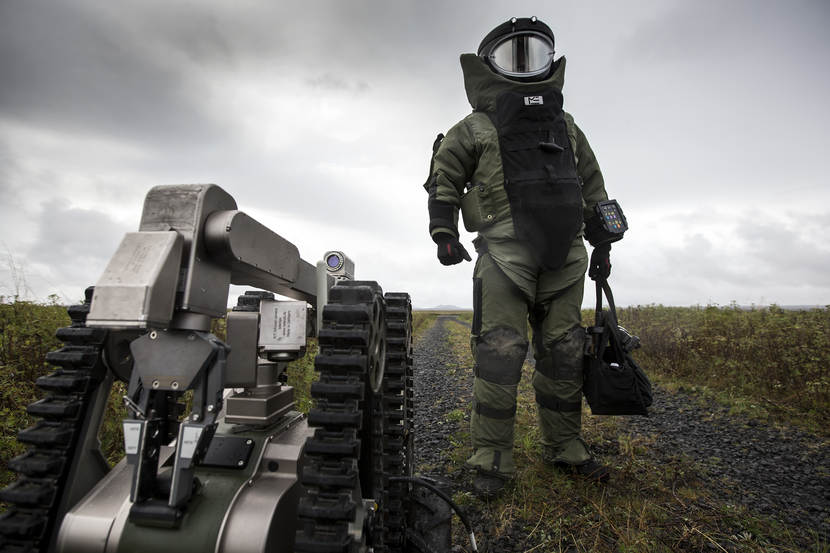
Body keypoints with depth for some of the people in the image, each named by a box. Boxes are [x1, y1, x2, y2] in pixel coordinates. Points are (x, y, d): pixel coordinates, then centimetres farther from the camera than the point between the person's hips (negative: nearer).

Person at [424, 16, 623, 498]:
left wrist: (602, 245, 20)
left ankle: (564, 448, 23)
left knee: (564, 353, 8)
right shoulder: (476, 128, 11)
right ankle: (492, 460, 4)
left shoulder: (566, 126, 24)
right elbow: (444, 180, 8)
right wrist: (444, 233, -6)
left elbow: (593, 187, 26)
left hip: (564, 257, 5)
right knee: (500, 354, -9)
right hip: (504, 254, -5)